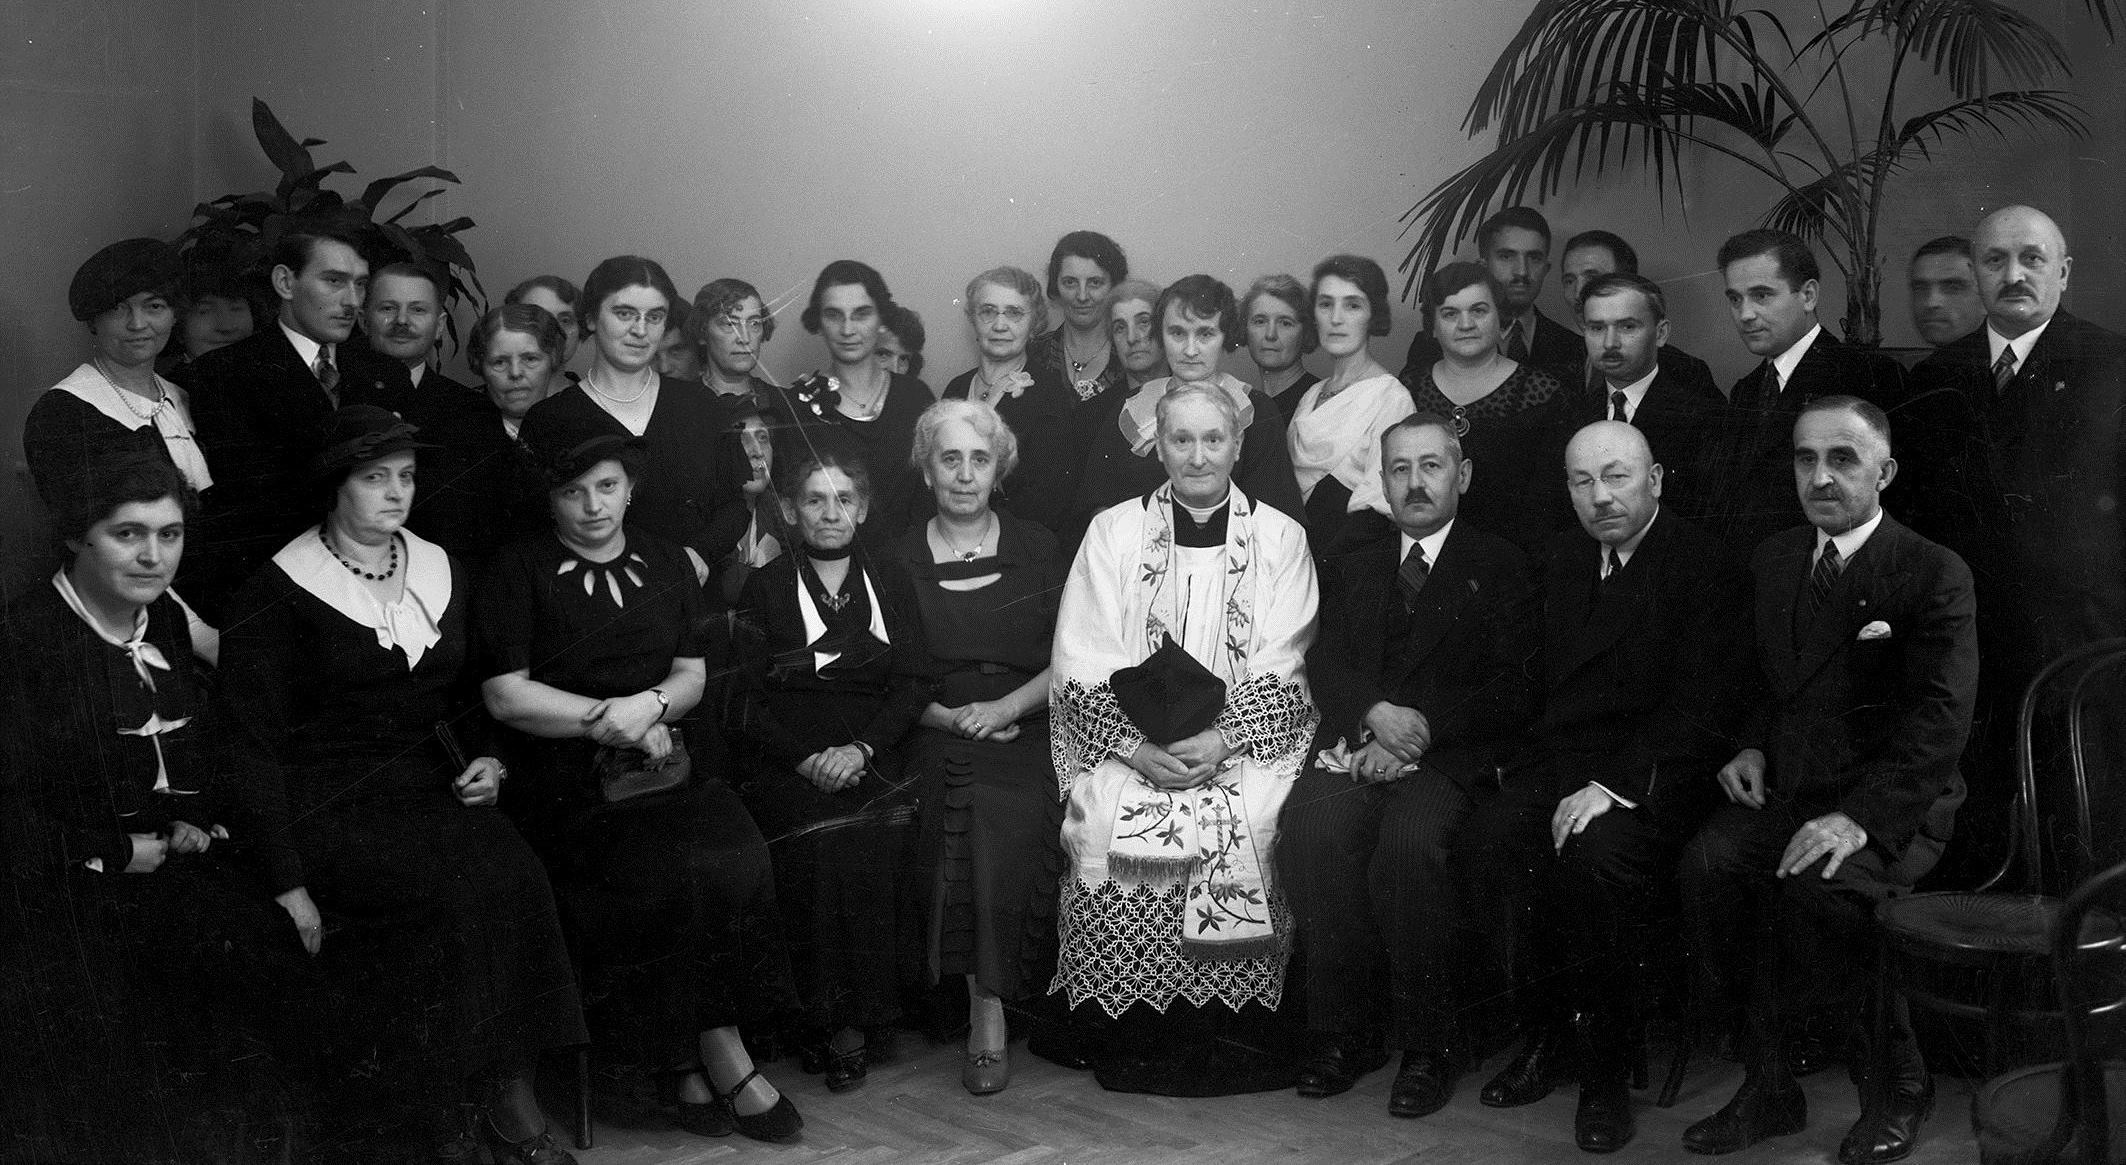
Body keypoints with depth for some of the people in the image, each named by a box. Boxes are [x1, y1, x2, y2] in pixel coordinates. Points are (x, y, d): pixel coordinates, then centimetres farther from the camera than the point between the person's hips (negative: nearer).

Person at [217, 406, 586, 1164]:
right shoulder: (279, 595, -4)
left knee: (515, 876, -26)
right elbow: (253, 749, -7)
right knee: (467, 884, -30)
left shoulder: (440, 571, 14)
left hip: (434, 790, 5)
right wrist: (288, 883, -14)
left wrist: (488, 762, 5)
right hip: (333, 809, -5)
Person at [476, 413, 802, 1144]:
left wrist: (648, 706, -5)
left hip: (666, 755, 4)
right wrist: (606, 717, -9)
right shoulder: (518, 572, 4)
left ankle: (687, 1068, -13)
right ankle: (725, 1064, -13)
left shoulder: (666, 564, 19)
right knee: (666, 871, -28)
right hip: (566, 775, -4)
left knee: (735, 858, -24)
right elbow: (506, 695, -3)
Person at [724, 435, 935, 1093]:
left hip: (870, 759, 1)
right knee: (824, 838, -29)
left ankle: (861, 1017, -19)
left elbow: (912, 686, 6)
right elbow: (745, 703, 2)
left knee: (869, 837, -28)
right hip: (782, 762, -1)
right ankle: (822, 1020, -19)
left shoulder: (892, 589, 17)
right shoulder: (763, 590, 11)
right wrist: (807, 758, -13)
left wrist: (860, 749, -11)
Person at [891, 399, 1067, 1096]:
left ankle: (989, 1011, -24)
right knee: (955, 821, -30)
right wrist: (949, 716, -10)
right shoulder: (900, 560, 11)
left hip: (1023, 732, 0)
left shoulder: (1037, 550, 13)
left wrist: (1007, 706, -9)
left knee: (1004, 823, -30)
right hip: (935, 738, 0)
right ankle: (987, 1006, -19)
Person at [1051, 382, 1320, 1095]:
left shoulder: (1280, 537, 10)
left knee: (1248, 822, -30)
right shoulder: (1113, 532, 10)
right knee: (1107, 819, -28)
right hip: (1127, 744, 1)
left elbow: (1280, 673, 2)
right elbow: (1083, 667, 2)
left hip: (1247, 744, 0)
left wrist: (1223, 740, -15)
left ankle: (1234, 1029, -13)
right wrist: (1136, 747, -13)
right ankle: (1136, 1037, -13)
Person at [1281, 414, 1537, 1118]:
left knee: (1409, 841, -35)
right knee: (1311, 830, -30)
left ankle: (1427, 1046, -19)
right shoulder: (1351, 567, 24)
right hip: (1355, 746, 3)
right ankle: (1347, 1034, -16)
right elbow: (1325, 664, 10)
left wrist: (1421, 726, -12)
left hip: (1448, 758, -3)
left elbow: (1512, 691, 1)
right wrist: (1376, 714, -11)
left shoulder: (1500, 567, 13)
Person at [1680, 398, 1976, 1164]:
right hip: (1787, 788, 5)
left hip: (1892, 805, -5)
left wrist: (1860, 816, -28)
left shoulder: (1934, 576, -6)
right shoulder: (1773, 560, 14)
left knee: (1820, 887, -34)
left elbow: (1939, 719, -15)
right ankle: (1767, 1084, -13)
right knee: (1709, 863, -25)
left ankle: (1896, 1089, -8)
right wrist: (1753, 748, 5)